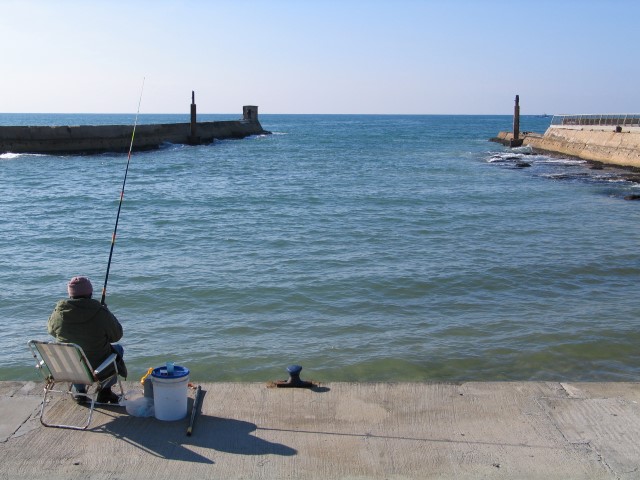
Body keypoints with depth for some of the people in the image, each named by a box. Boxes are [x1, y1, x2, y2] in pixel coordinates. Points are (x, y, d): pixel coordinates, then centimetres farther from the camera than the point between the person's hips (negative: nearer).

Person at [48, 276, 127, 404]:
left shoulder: (59, 313, -13)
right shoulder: (100, 313, -22)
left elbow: (51, 331, 9)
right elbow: (117, 335, -7)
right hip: (97, 369, -3)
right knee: (118, 349, 25)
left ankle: (79, 392, 29)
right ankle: (105, 391, 19)